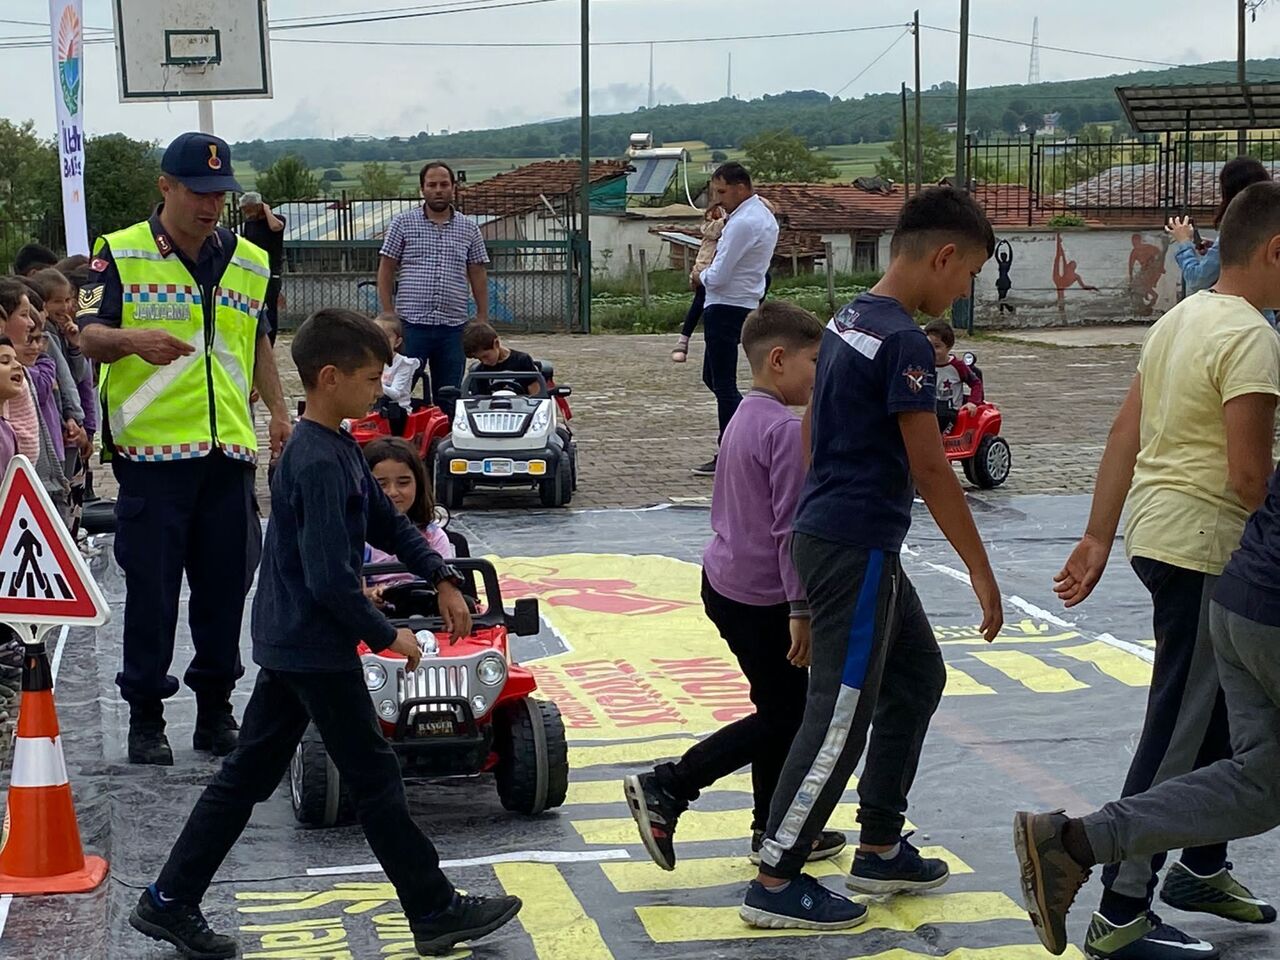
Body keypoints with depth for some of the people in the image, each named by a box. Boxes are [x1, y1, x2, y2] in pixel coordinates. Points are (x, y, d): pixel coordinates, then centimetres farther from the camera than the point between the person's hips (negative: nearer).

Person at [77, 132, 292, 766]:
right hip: (151, 450, -4)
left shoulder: (249, 263, 14)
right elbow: (89, 336, -8)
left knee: (226, 583, 6)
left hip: (229, 451, 4)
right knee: (151, 587, 0)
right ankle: (145, 713, 11)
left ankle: (215, 707, 18)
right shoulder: (120, 254, -1)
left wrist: (279, 412, 17)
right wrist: (130, 340, -30)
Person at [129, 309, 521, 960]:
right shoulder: (319, 464, -22)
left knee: (248, 774, 13)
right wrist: (386, 637, -16)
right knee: (374, 778, 1)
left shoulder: (338, 448, 10)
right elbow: (330, 578, -26)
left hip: (288, 644, 10)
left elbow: (388, 522, 20)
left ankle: (169, 902, 18)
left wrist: (443, 580, 11)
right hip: (316, 649, -10)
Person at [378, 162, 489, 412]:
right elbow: (386, 271, 4)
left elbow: (478, 276, 13)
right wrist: (388, 315, -3)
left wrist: (483, 320, 6)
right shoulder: (403, 224, 5)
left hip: (453, 327, 2)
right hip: (411, 325, -2)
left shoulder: (469, 229, 11)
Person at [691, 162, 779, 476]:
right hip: (743, 304, 10)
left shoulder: (742, 224, -20)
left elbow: (718, 278, -21)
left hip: (726, 308, -10)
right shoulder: (763, 215, 13)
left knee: (723, 384, -3)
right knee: (713, 377, 19)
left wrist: (700, 276, 0)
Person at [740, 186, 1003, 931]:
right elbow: (931, 470, -18)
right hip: (857, 548, -10)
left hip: (830, 533, 10)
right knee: (841, 716, -4)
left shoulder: (848, 322, 11)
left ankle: (881, 848, 26)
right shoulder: (905, 344, -18)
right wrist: (982, 571, -12)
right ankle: (776, 883, 2)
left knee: (918, 677, 19)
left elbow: (815, 432, 18)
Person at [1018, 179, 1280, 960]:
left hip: (1158, 535, 10)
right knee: (1182, 731, -3)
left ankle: (1202, 867, 35)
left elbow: (1125, 435, 13)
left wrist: (1099, 537, 15)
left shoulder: (1180, 318, 12)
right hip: (1206, 549, -10)